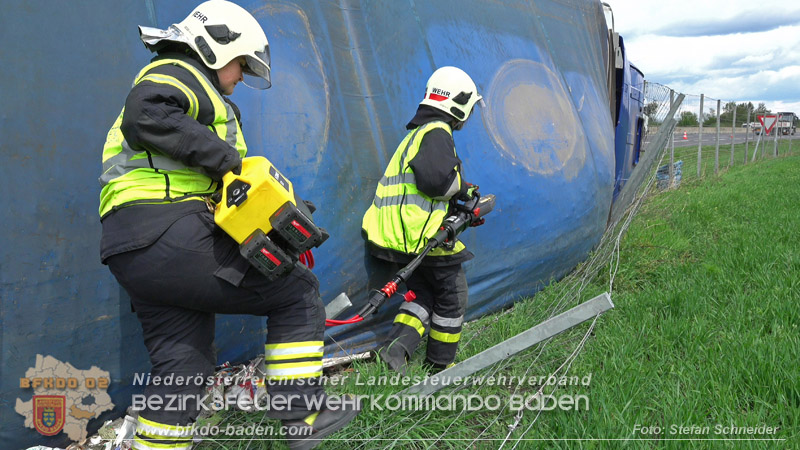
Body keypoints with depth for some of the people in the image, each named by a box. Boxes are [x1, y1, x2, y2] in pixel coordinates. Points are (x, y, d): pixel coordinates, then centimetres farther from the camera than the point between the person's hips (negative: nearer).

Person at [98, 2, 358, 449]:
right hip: (172, 233, -10)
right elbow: (146, 117, -23)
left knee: (183, 366, 12)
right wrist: (221, 154, -16)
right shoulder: (179, 72, 2)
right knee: (299, 291, -1)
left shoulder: (177, 80, 33)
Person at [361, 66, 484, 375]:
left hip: (396, 235, 9)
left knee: (423, 294, 18)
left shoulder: (418, 133, 23)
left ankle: (397, 345, -2)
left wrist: (460, 211, 22)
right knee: (452, 296, 8)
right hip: (422, 234, -9)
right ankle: (441, 366, 19)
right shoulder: (436, 132, -9)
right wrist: (463, 188, -5)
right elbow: (436, 178, -25)